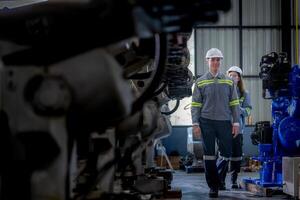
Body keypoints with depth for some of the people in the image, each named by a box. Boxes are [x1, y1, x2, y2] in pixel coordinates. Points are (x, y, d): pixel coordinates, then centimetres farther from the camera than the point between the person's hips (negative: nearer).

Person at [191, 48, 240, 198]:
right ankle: (213, 186, 8)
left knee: (226, 154, 3)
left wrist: (236, 122, 1)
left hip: (225, 122, 2)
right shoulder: (200, 82, 5)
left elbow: (234, 103, 9)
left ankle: (216, 178, 28)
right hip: (206, 122, -2)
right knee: (209, 155, 0)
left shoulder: (229, 81, 9)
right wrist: (195, 124, -5)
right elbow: (195, 105, 4)